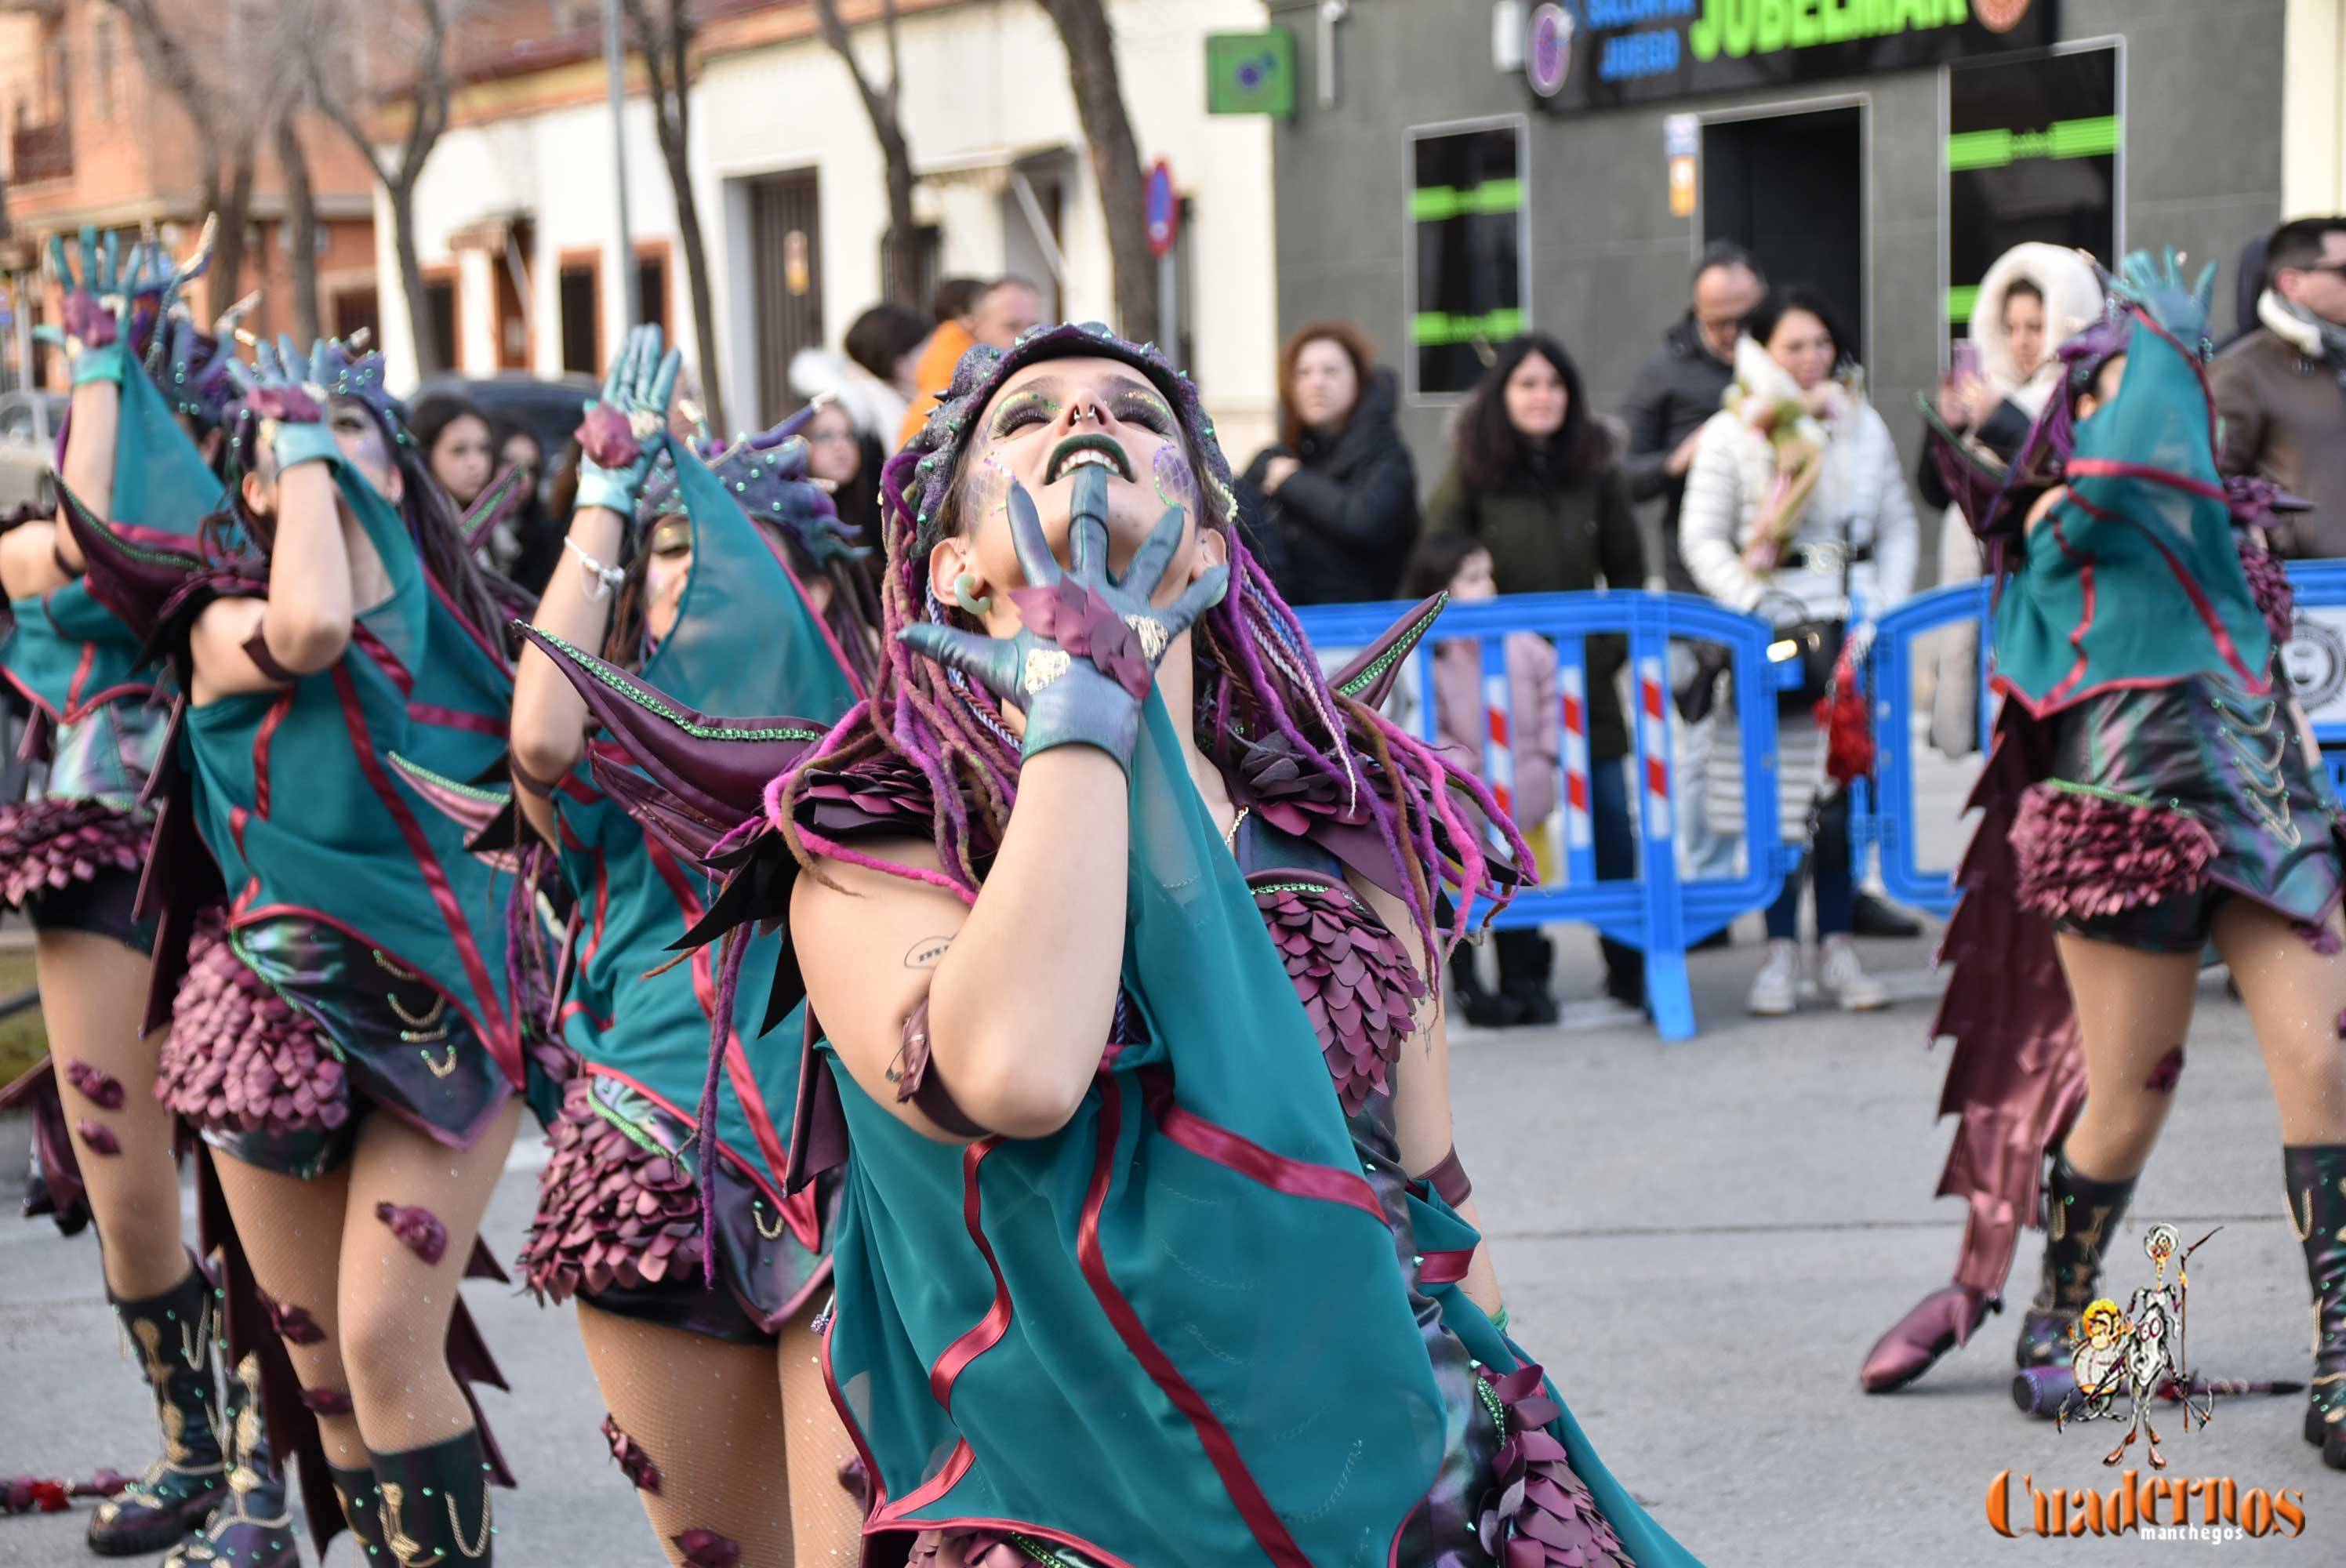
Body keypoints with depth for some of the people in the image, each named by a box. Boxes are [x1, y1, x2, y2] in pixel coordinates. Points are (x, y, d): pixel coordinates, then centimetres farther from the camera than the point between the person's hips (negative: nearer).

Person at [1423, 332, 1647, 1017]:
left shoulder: (1595, 473, 4)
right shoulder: (1471, 477, -2)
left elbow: (1627, 571, 13)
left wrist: (1616, 649, 4)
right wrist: (1464, 649, -8)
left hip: (1585, 679, 2)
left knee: (1610, 820, 1)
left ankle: (1628, 963, 13)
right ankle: (1522, 973, 11)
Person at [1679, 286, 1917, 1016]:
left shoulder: (1862, 426, 13)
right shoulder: (1730, 435, 2)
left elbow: (1898, 524, 15)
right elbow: (1701, 537, 0)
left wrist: (1888, 603, 2)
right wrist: (1754, 601, -12)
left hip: (1852, 622, 3)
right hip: (1777, 627, -3)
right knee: (1780, 796, -4)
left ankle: (1835, 947, 11)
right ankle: (1781, 950, 4)